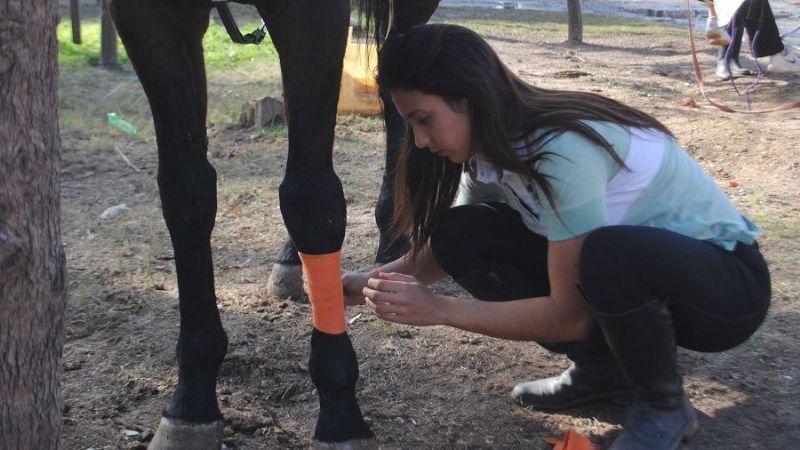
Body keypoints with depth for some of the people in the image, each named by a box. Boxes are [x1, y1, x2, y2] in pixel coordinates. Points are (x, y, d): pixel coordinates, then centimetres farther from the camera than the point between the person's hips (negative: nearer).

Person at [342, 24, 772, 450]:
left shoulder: (564, 149, -31)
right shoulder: (494, 145, -6)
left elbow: (571, 315, -27)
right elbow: (454, 244, 8)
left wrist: (439, 309, -25)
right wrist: (375, 281, -7)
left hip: (728, 277, -7)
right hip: (631, 271, 7)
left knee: (608, 254, -41)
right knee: (464, 235, -10)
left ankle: (665, 405, -10)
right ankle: (603, 366, 7)